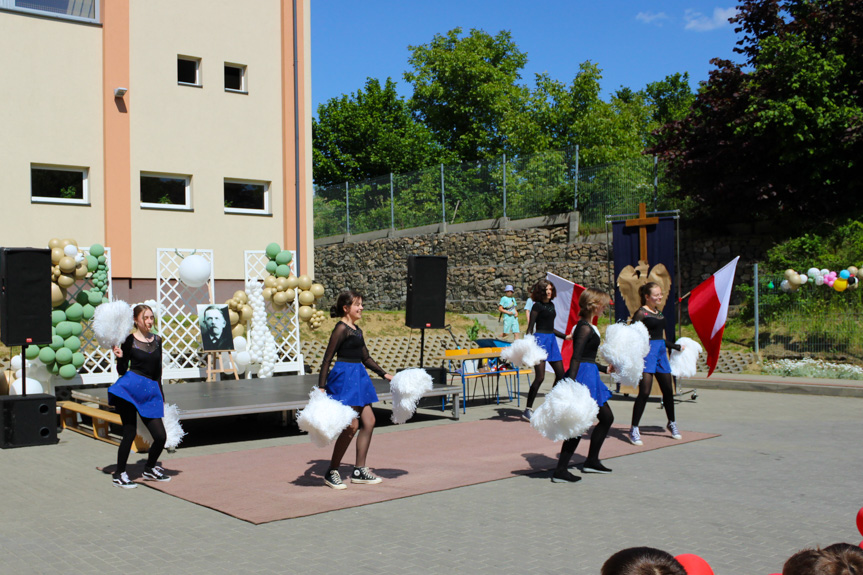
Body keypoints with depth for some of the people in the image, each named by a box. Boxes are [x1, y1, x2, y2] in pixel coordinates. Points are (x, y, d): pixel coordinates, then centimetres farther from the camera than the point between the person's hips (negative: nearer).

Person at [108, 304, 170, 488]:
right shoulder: (129, 341, -1)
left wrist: (160, 395, 23)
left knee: (160, 437, 1)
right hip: (130, 387, -5)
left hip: (151, 392, 5)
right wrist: (119, 357, -18)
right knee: (130, 433, -5)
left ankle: (149, 469, 26)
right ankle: (119, 474, 13)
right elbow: (122, 371, 1)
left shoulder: (157, 340, 13)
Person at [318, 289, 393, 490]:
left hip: (358, 377, 9)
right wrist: (321, 386, -19)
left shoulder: (357, 330, 14)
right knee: (351, 425, -9)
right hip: (344, 377, -9)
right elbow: (327, 359, -14)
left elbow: (365, 358, 24)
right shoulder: (341, 328, -11)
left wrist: (384, 374, 23)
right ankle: (331, 472, 3)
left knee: (369, 421, 7)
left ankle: (359, 470, 15)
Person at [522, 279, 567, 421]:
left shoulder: (551, 304, 15)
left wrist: (565, 336, 28)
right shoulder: (537, 306, -7)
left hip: (551, 340, 8)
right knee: (540, 377, -14)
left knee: (561, 374, 8)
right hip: (540, 339, -8)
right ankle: (528, 410, -7)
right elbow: (530, 327, -11)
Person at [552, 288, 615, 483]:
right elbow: (576, 358, -24)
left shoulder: (586, 326, 15)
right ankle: (560, 471, -4)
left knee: (607, 417, 18)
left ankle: (592, 461, 28)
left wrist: (605, 369, 33)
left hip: (589, 378, 11)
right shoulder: (586, 328, -14)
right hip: (584, 377, -11)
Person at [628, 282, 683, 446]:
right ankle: (634, 429, -3)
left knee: (668, 390, 13)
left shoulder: (659, 312, 15)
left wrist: (676, 346, 31)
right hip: (647, 351, -8)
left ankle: (672, 423, 32)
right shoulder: (641, 312, -8)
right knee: (644, 392, -12)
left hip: (661, 352, 8)